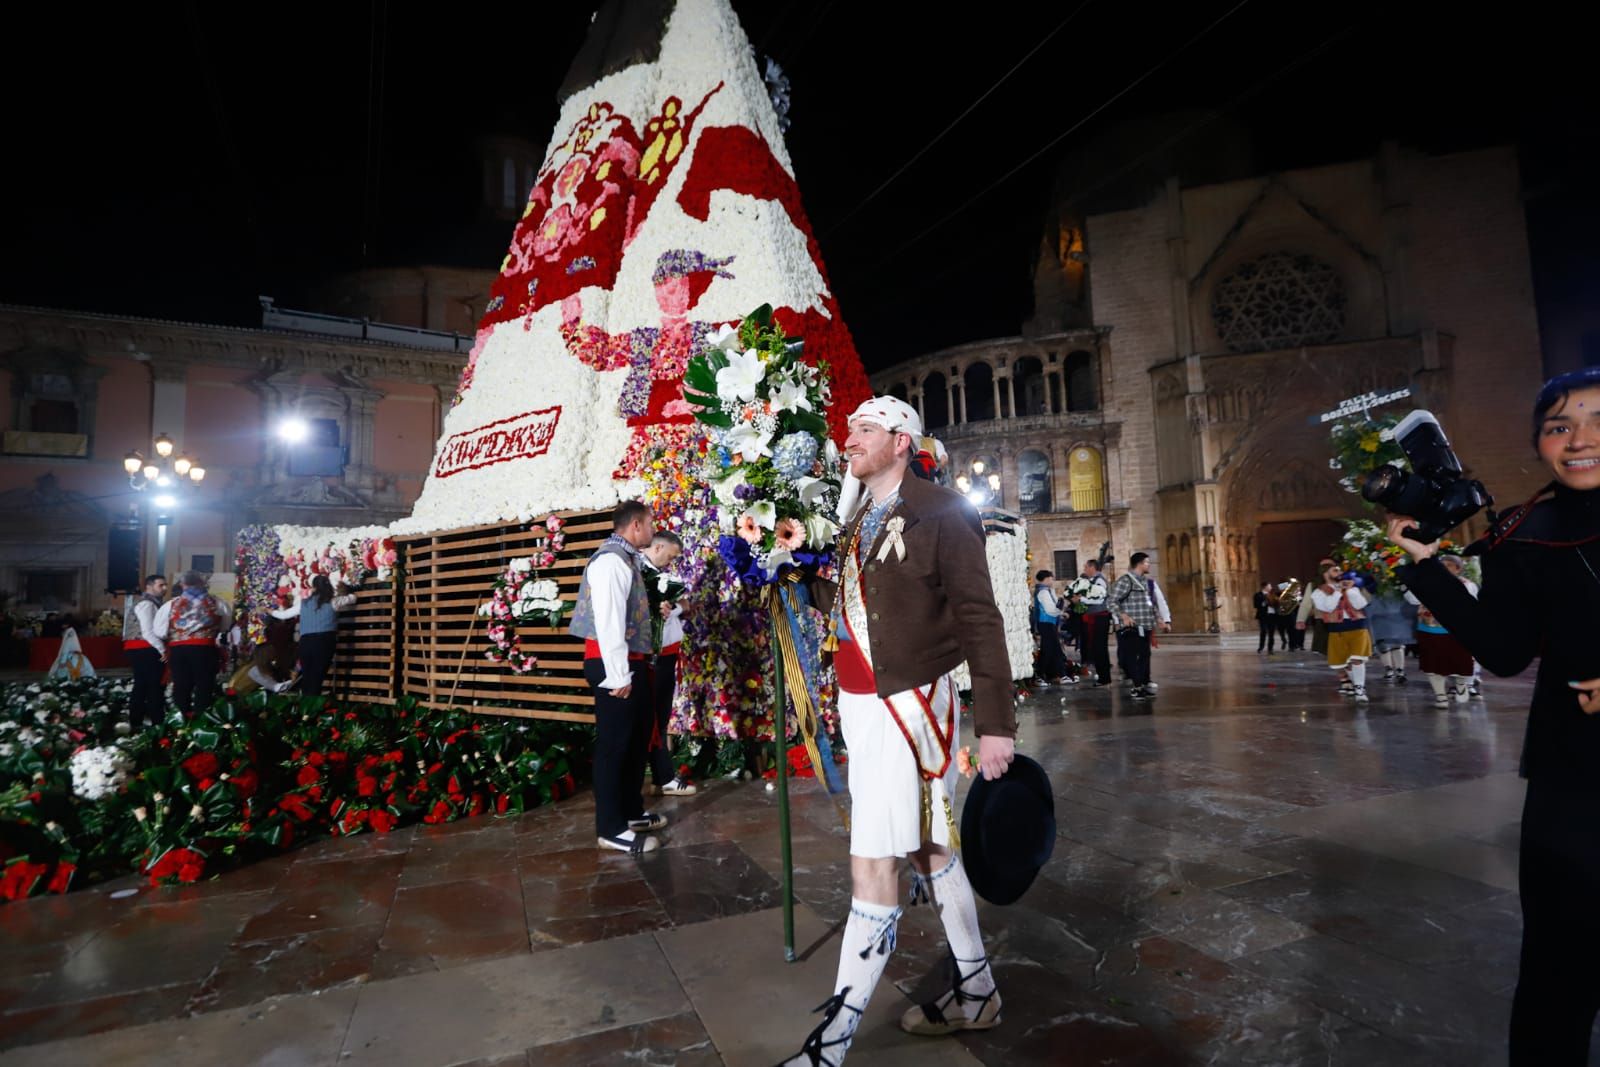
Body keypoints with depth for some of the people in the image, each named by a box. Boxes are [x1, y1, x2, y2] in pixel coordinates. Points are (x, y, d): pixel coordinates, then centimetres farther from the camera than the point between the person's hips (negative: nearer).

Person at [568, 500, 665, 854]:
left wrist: (633, 669, 11)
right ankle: (610, 828, 11)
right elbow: (608, 621, -23)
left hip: (632, 662, 10)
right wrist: (618, 675, -23)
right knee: (614, 743, -1)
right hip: (614, 665, -10)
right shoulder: (610, 560, -16)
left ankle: (632, 812, 33)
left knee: (637, 738, 19)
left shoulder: (625, 558, 15)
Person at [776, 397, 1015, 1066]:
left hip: (908, 706, -8)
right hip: (858, 704, 8)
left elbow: (979, 621, -12)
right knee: (928, 851, 18)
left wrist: (996, 723, -14)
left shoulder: (941, 515, -8)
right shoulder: (854, 520, 13)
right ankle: (976, 994, 35)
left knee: (874, 867, -3)